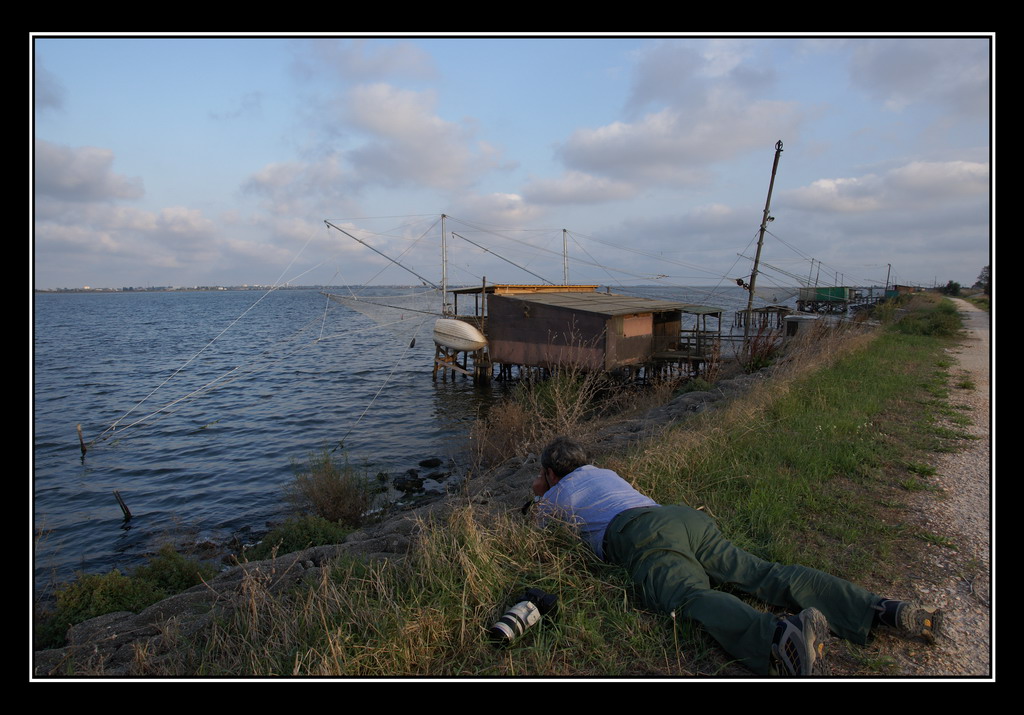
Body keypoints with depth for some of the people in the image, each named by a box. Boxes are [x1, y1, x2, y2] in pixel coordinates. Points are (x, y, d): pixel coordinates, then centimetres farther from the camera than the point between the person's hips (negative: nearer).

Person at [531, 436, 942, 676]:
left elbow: (541, 516, 43)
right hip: (686, 517, 7)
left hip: (643, 538, -7)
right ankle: (884, 610, -18)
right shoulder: (604, 472, 40)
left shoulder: (560, 490, 22)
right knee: (764, 574, -5)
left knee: (694, 599, -32)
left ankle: (781, 635, -61)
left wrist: (539, 494, 63)